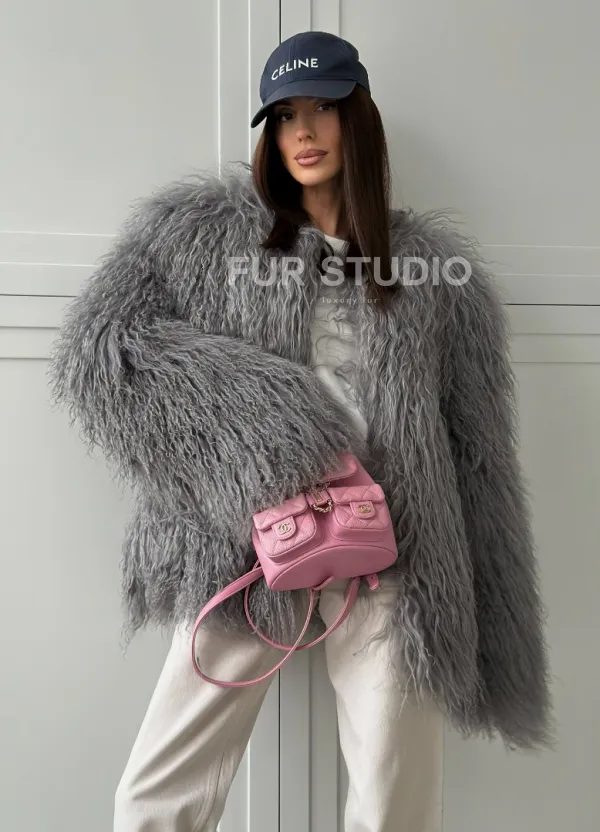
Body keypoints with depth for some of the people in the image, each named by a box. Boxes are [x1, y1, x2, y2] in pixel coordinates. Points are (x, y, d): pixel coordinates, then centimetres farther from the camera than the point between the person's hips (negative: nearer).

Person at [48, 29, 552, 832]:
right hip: (247, 543, 0)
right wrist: (264, 438, -12)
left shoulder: (435, 263, 10)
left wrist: (495, 626, 9)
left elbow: (480, 458, 10)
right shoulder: (199, 227, 7)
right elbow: (94, 349, -4)